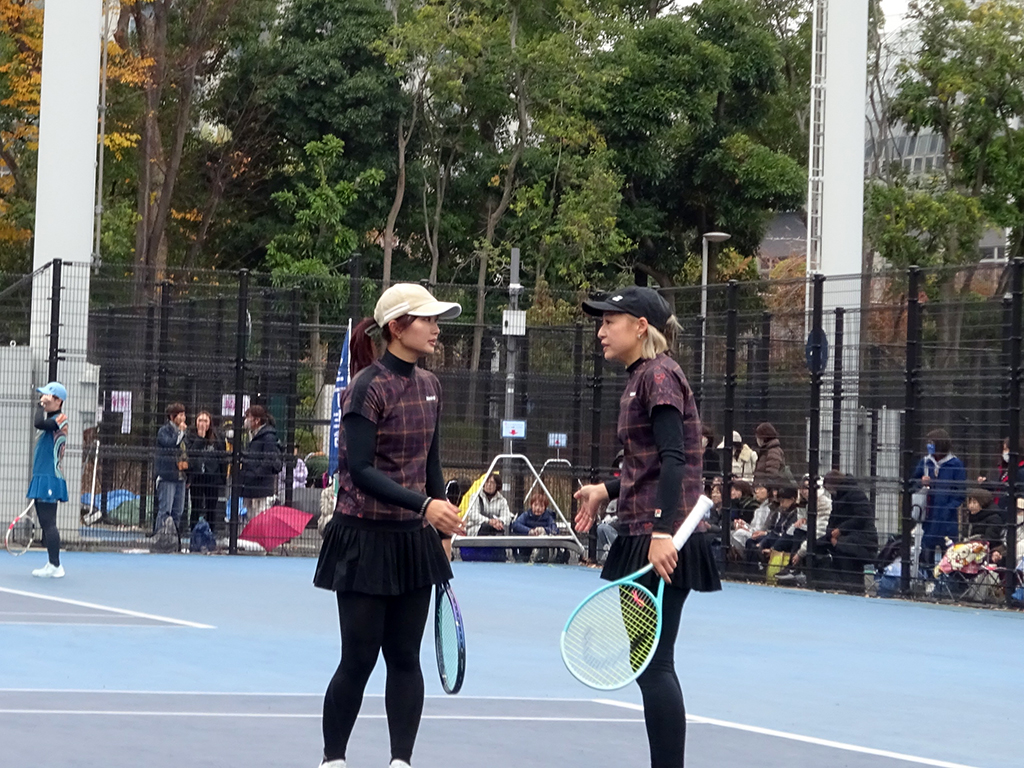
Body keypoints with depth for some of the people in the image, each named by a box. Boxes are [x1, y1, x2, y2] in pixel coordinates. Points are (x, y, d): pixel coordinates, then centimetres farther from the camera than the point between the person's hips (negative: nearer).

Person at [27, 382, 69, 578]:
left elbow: (39, 423, -29)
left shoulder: (60, 420, -11)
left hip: (50, 480, -10)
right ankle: (51, 564, 12)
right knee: (46, 524, 10)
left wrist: (41, 405, -13)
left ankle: (55, 566, -11)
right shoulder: (50, 421, 19)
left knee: (48, 523, -11)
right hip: (42, 479, 10)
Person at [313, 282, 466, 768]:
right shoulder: (368, 387, -14)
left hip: (413, 541, 6)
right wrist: (423, 505, -28)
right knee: (359, 659, -1)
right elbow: (358, 469, -20)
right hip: (365, 539, -6)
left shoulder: (429, 385, 8)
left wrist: (444, 526, 16)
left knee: (405, 657, 5)